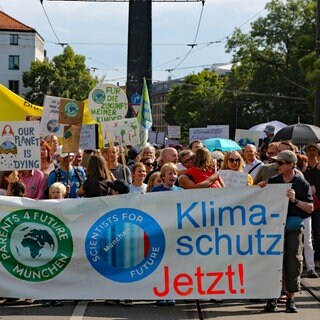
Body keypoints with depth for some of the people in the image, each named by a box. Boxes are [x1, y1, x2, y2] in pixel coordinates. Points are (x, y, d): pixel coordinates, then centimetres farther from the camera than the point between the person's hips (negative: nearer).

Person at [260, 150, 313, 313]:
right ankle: (272, 298, 9)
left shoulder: (302, 184, 0)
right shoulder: (272, 181, 7)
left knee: (293, 262, 1)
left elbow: (310, 208, -2)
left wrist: (295, 200, -16)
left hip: (293, 228, -2)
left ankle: (290, 299, 10)